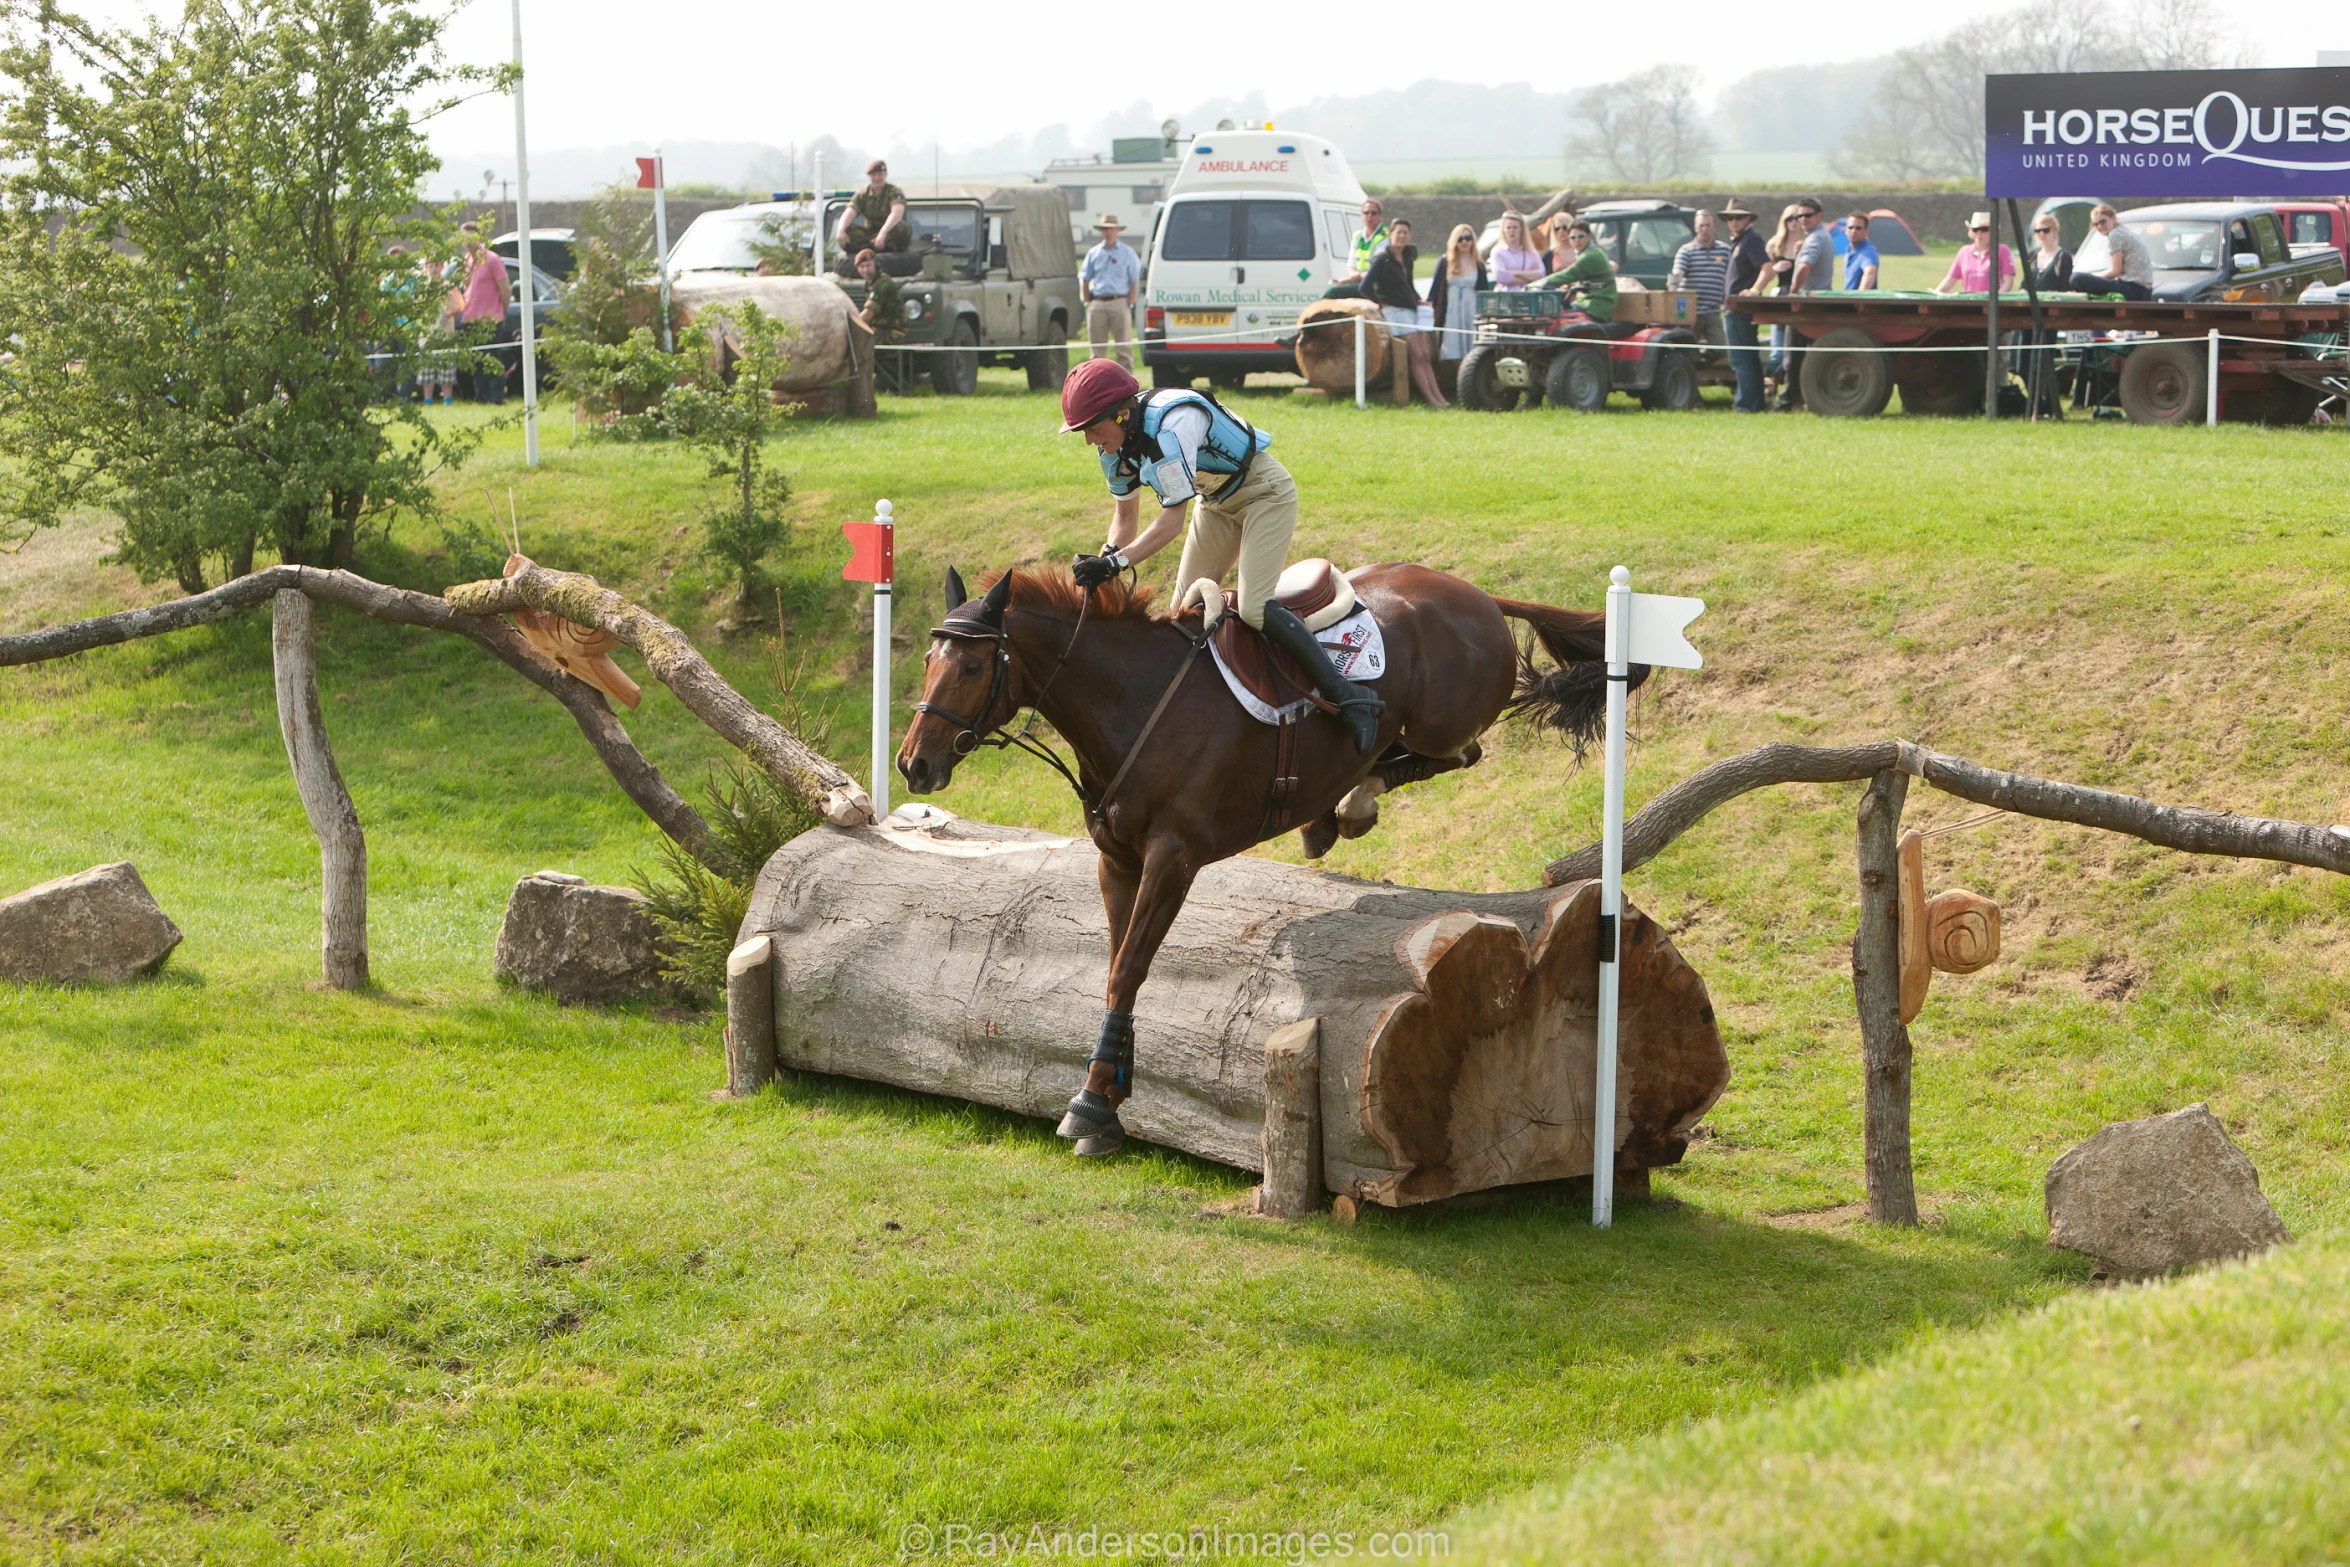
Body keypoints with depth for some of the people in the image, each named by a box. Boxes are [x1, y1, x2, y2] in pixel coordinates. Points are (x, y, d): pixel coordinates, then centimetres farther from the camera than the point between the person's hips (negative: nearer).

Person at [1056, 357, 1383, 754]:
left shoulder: (1170, 427, -35)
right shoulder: (1118, 442, -8)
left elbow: (1171, 521, -33)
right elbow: (1125, 516, 2)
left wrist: (1116, 563, -38)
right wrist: (1103, 562, -15)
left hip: (1265, 494, -9)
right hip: (1217, 502, 9)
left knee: (1254, 608, -22)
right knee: (1187, 611, 6)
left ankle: (1350, 698, -21)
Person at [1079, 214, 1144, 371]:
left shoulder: (1128, 253, 6)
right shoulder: (1093, 253, 14)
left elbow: (1134, 282, 2)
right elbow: (1084, 279, 14)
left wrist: (1130, 304, -6)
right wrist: (1088, 302, 4)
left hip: (1119, 303, -3)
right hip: (1097, 304, 3)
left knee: (1124, 346, -4)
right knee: (1097, 348, 4)